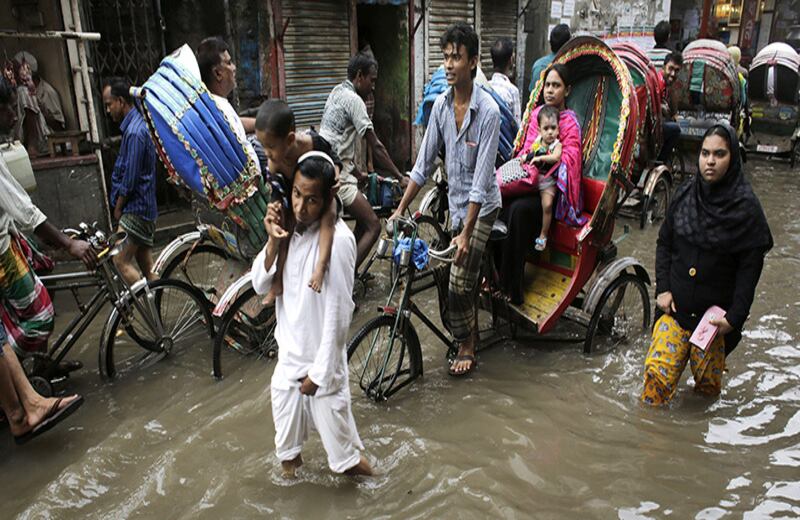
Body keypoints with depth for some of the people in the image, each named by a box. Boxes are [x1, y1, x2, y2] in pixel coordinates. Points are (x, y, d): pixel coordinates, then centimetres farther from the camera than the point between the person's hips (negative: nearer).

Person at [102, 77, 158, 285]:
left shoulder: (134, 132, -19)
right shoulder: (136, 124, 13)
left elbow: (130, 179, -19)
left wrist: (118, 208, -6)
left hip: (136, 209, -10)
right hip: (143, 208, 10)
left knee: (121, 261, -9)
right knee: (146, 266, 12)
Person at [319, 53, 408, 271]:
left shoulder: (337, 93, 18)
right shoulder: (353, 100, -12)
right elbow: (376, 146, -14)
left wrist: (358, 173, 26)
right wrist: (400, 177, -7)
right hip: (336, 177, -10)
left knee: (364, 220, 18)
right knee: (373, 226, -10)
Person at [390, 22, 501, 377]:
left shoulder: (488, 111, -22)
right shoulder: (441, 105, -3)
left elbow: (482, 178, -24)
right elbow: (424, 163, 2)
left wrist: (466, 232, -27)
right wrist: (400, 209, -1)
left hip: (481, 207, -6)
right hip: (455, 202, 6)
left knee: (458, 283, -7)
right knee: (468, 276, 16)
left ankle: (466, 345, 14)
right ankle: (470, 330, 36)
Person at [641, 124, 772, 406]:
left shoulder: (746, 207, -10)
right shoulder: (685, 194, 1)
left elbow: (750, 269, -9)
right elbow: (664, 243, 8)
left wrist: (735, 317, -13)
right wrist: (663, 288, -2)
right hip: (675, 308, 2)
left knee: (708, 383, 11)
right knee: (656, 371, 0)